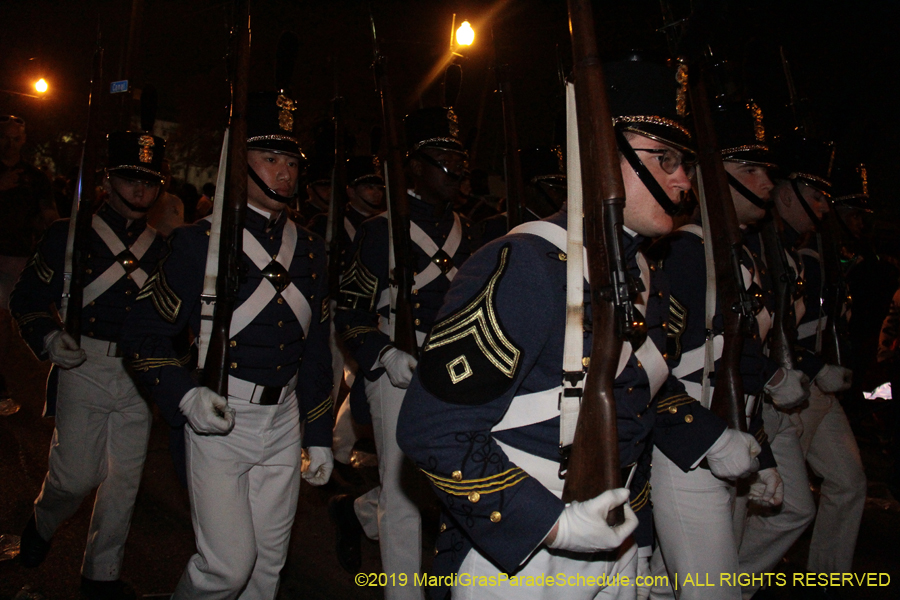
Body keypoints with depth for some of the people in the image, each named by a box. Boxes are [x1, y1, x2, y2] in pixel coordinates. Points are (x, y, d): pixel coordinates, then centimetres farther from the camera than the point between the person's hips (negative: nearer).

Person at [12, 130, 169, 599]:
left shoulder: (160, 248, 9)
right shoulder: (70, 235, -1)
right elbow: (26, 299, 0)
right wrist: (48, 338, -17)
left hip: (139, 375, 3)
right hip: (84, 368, -3)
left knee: (124, 479, 8)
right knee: (77, 476, 1)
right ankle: (41, 524, 38)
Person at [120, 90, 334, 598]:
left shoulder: (311, 249, 8)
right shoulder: (201, 241, -6)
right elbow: (144, 335, -5)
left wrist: (320, 437, 11)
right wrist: (186, 395, -21)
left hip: (285, 420, 5)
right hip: (219, 417, -4)